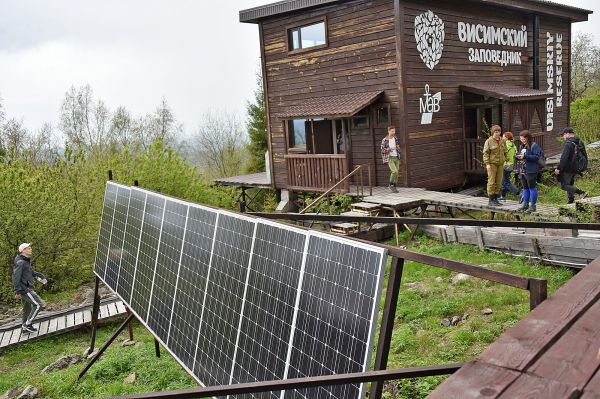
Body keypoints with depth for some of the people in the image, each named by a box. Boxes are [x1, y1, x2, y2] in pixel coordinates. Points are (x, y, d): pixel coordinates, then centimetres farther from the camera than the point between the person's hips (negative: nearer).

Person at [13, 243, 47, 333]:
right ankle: (28, 324, -5)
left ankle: (25, 327, 31)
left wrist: (41, 277, 14)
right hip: (24, 289, -10)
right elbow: (16, 277, -21)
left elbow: (31, 272, 28)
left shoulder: (26, 261, 14)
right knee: (39, 305, -11)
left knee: (27, 309, 19)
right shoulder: (20, 262, -16)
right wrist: (17, 291, -25)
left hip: (27, 288, 10)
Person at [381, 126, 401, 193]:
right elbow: (382, 150, -12)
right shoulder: (384, 140, -10)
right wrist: (391, 149, -21)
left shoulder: (395, 138, 7)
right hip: (389, 158, -6)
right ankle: (391, 185, -1)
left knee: (396, 173, 5)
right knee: (395, 171, -20)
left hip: (396, 158, 6)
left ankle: (394, 187, 15)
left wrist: (398, 148, -6)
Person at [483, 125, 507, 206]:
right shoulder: (489, 141, -5)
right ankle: (491, 200, -2)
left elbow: (505, 152, 22)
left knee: (498, 182, 7)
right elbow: (485, 153, -9)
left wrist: (507, 160, 12)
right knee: (491, 182, -6)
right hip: (492, 164, -6)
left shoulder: (501, 141, 13)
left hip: (500, 164, 6)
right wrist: (487, 163, -17)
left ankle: (495, 199, 15)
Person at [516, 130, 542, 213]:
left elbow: (537, 157, -19)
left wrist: (525, 156, -24)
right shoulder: (522, 146, 16)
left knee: (532, 187, -3)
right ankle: (525, 204, 21)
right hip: (522, 170, 8)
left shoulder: (534, 146, -10)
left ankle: (533, 206, 3)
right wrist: (518, 156, 1)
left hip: (530, 171, -8)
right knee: (525, 188, 13)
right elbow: (519, 154, 25)